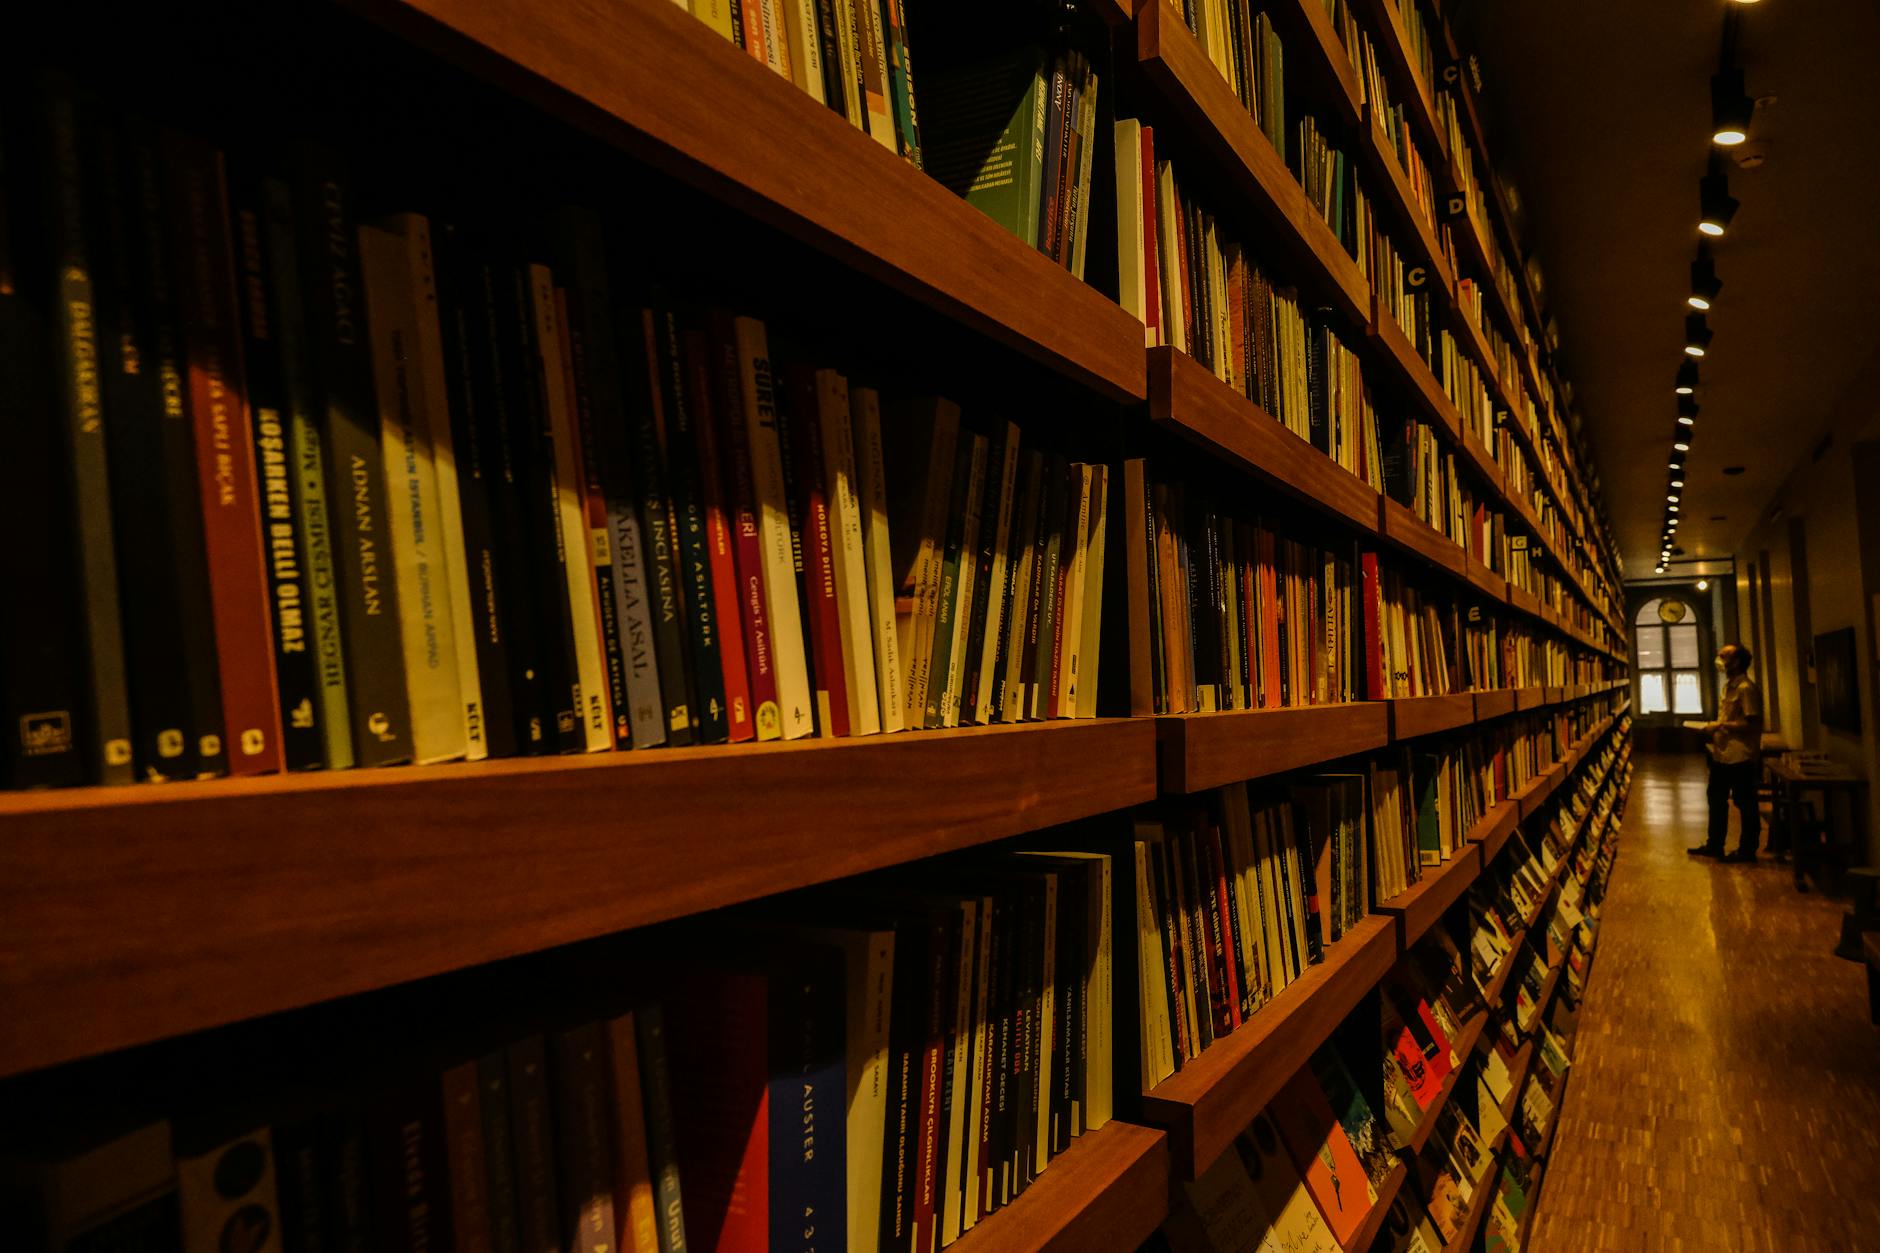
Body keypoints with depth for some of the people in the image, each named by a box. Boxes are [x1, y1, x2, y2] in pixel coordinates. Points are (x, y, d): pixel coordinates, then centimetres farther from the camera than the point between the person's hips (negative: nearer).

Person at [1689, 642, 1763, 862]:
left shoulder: (1746, 688, -16)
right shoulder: (1728, 685, 14)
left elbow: (1751, 724, -23)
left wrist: (1720, 726, -18)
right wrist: (1713, 728, 10)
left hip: (1741, 757, -10)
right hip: (1722, 754, 10)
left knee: (1745, 804, 3)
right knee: (1717, 800, 16)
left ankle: (1747, 850, 14)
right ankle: (1714, 845, 26)